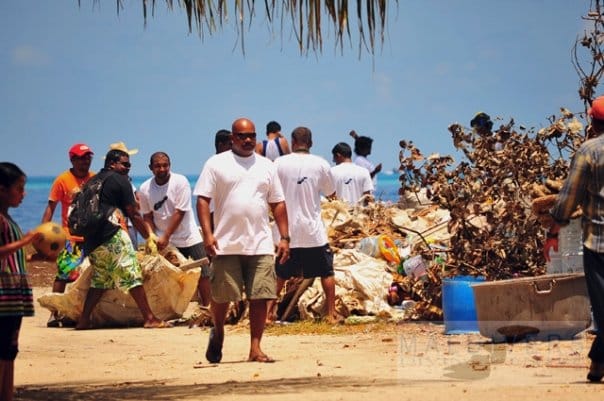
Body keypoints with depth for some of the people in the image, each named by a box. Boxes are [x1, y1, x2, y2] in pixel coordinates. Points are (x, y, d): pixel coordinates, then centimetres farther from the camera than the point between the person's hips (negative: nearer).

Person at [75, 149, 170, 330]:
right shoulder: (120, 181, 0)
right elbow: (133, 215, -2)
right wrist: (149, 237, 7)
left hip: (92, 239, 8)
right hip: (112, 235, -8)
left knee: (99, 280, 16)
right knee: (132, 275, -6)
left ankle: (84, 320, 10)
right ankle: (149, 318, -9)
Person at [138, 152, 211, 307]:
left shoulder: (180, 182, -14)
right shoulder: (145, 189, -4)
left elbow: (180, 213, -17)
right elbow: (147, 216, 4)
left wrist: (165, 237, -19)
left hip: (189, 237, -2)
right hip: (164, 242, 2)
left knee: (203, 274, -3)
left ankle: (206, 306, 8)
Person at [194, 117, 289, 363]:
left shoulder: (266, 166, 15)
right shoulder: (217, 164, 4)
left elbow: (278, 204, 16)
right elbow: (203, 199, -1)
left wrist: (284, 237, 8)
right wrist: (207, 234, -11)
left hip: (260, 244, 3)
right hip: (226, 244, -2)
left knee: (260, 296, -3)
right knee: (222, 295, 1)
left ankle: (255, 348, 2)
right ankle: (218, 332, 29)